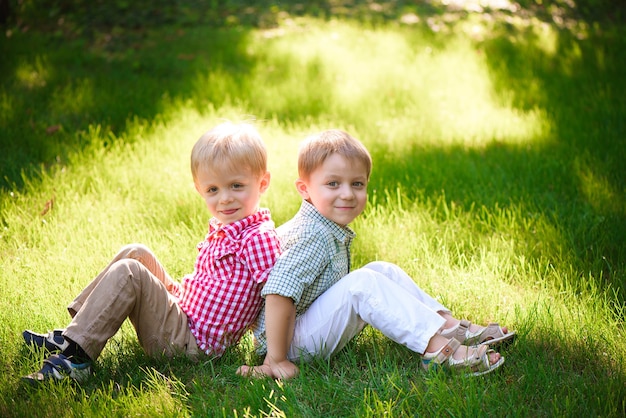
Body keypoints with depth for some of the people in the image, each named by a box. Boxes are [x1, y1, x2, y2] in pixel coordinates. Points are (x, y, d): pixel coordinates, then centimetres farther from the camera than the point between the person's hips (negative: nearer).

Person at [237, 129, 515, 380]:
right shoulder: (312, 236, -24)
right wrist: (275, 360, -30)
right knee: (364, 283, -27)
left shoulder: (329, 229, 8)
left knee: (384, 271, 6)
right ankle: (438, 348, -31)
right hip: (292, 342, -10)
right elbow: (278, 292, -33)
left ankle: (449, 325, -3)